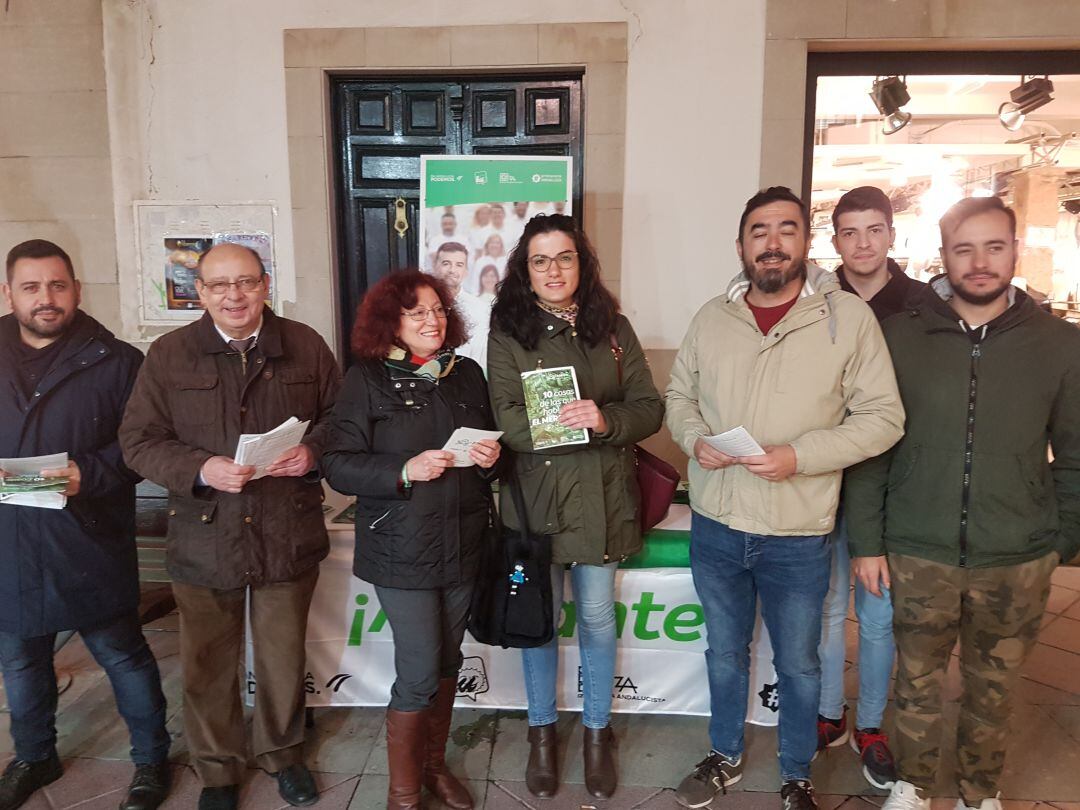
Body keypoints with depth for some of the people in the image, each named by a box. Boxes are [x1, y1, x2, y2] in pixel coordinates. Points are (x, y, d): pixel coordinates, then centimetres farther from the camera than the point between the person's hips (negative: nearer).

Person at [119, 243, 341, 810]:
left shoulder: (304, 345, 1)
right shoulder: (169, 354, -2)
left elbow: (339, 416, 7)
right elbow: (138, 442, -3)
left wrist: (314, 450, -14)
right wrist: (201, 469, -20)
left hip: (289, 533, 1)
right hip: (204, 536, 0)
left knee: (284, 656, 17)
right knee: (206, 666, 13)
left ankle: (282, 753, 42)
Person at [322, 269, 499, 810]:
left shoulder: (467, 374, 9)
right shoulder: (367, 379, -5)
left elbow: (490, 444, 18)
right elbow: (338, 464, -9)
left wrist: (490, 457, -5)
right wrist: (405, 470, -22)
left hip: (463, 546, 5)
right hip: (402, 550, -4)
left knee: (447, 663, 16)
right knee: (418, 674, -1)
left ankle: (434, 764, 38)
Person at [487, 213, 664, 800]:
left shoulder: (613, 328, 3)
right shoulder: (508, 332, -4)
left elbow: (649, 407, -1)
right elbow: (508, 420, -12)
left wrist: (606, 420, -21)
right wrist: (568, 421, -26)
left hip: (602, 496, 2)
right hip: (535, 495, -1)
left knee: (597, 617, 13)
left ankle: (597, 732, 35)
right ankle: (542, 731, 35)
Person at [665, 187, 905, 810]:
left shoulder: (848, 316, -10)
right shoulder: (712, 318, 2)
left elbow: (883, 416, -10)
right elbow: (680, 398, 11)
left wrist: (800, 455, -21)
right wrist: (694, 439, -10)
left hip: (798, 534, -3)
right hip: (715, 524, 3)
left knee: (798, 664, 17)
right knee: (725, 653, 21)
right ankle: (726, 757, 45)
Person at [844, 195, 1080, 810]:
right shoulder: (901, 336, -4)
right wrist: (867, 541, -4)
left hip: (1019, 563, 1)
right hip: (918, 556, 0)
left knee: (993, 690, 17)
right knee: (918, 682, 16)